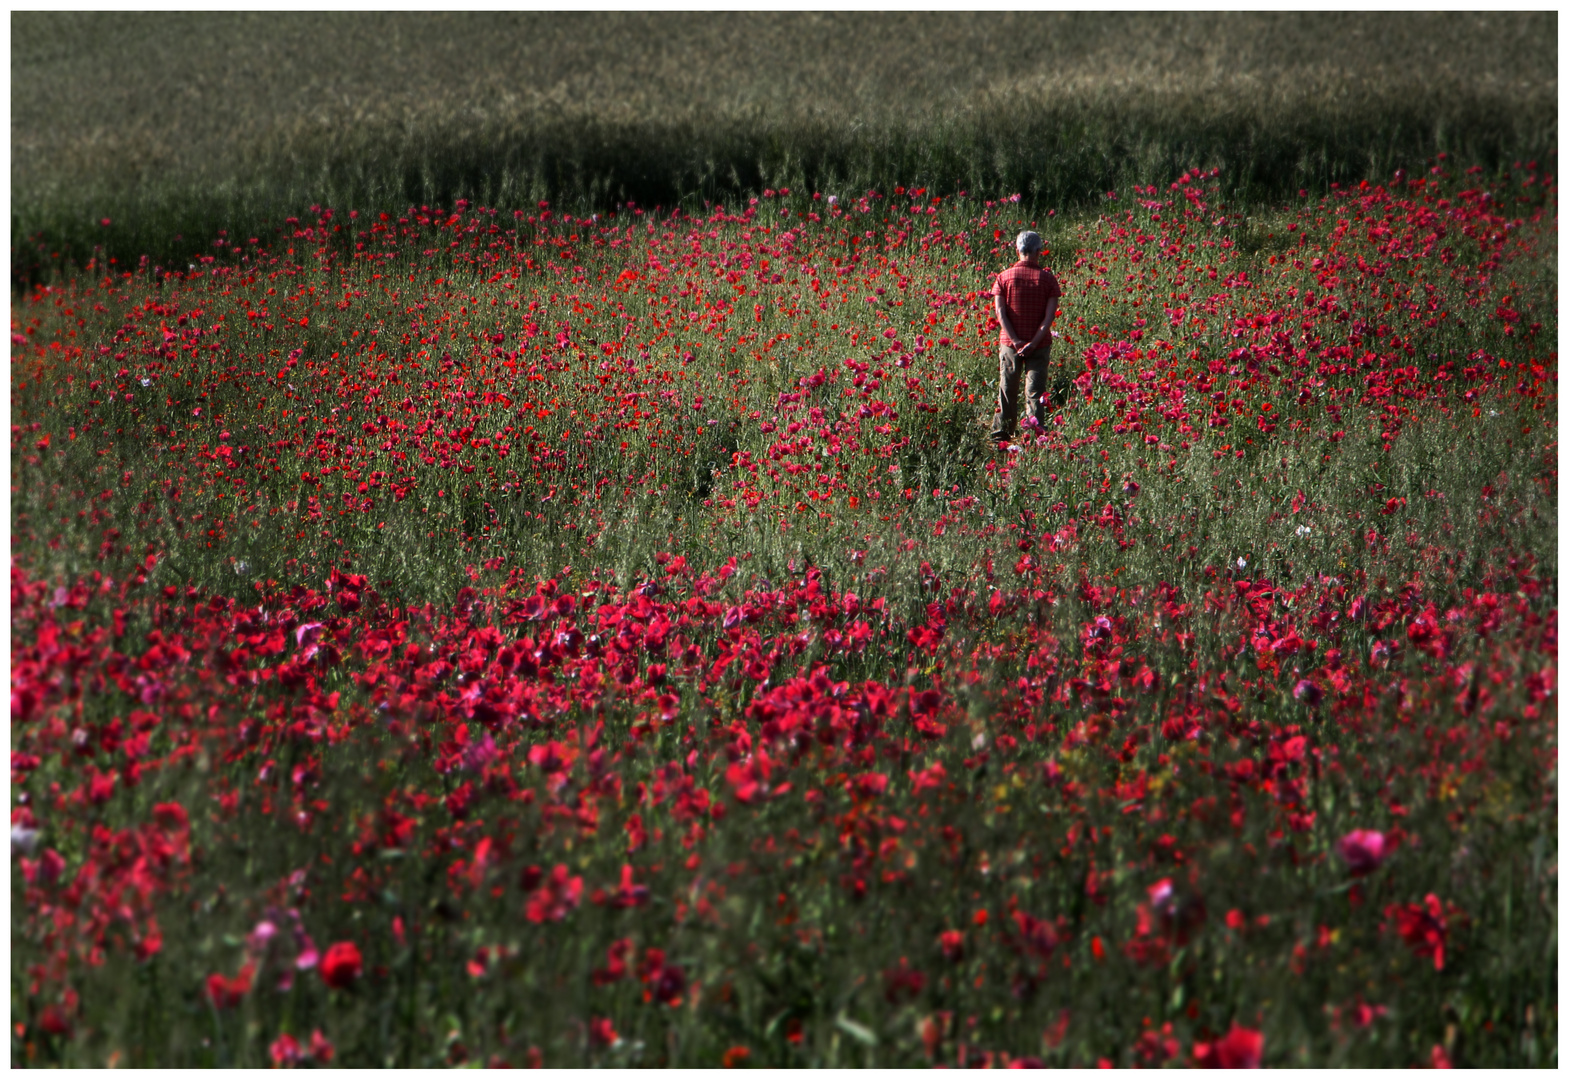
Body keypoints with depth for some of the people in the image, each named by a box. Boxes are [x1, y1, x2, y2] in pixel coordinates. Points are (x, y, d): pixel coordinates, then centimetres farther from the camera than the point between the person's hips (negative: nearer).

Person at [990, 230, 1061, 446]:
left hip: (1011, 344, 1)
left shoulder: (1004, 277, -1)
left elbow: (1000, 312, -8)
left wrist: (1015, 341, -10)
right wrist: (1033, 343, -12)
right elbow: (1050, 315, -10)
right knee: (1035, 394, 3)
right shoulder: (1047, 278, -3)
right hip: (1039, 345, -1)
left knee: (1007, 392, 11)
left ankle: (1000, 436, 14)